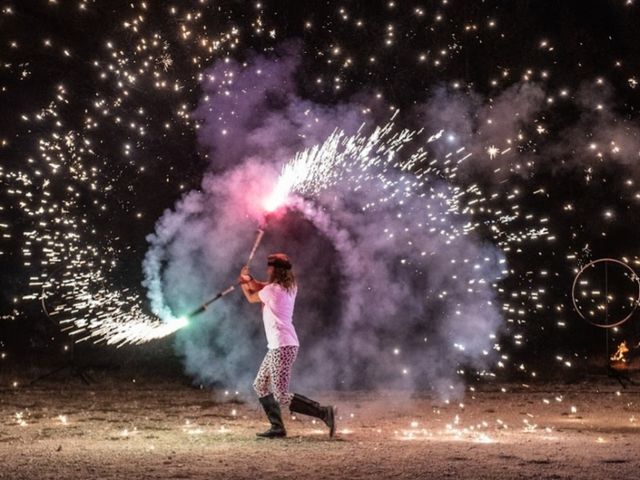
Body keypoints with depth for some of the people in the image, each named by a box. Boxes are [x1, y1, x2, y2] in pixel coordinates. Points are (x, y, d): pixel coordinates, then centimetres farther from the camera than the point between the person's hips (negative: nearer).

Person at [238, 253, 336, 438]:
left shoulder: (272, 290, -14)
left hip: (281, 347, -10)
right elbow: (262, 288, 20)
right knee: (260, 386, 20)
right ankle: (277, 427, 19)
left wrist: (244, 283, 22)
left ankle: (324, 412, -17)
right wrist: (249, 280, 2)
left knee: (282, 397, -10)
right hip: (279, 346, 10)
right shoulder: (290, 287, 10)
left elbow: (251, 298, 5)